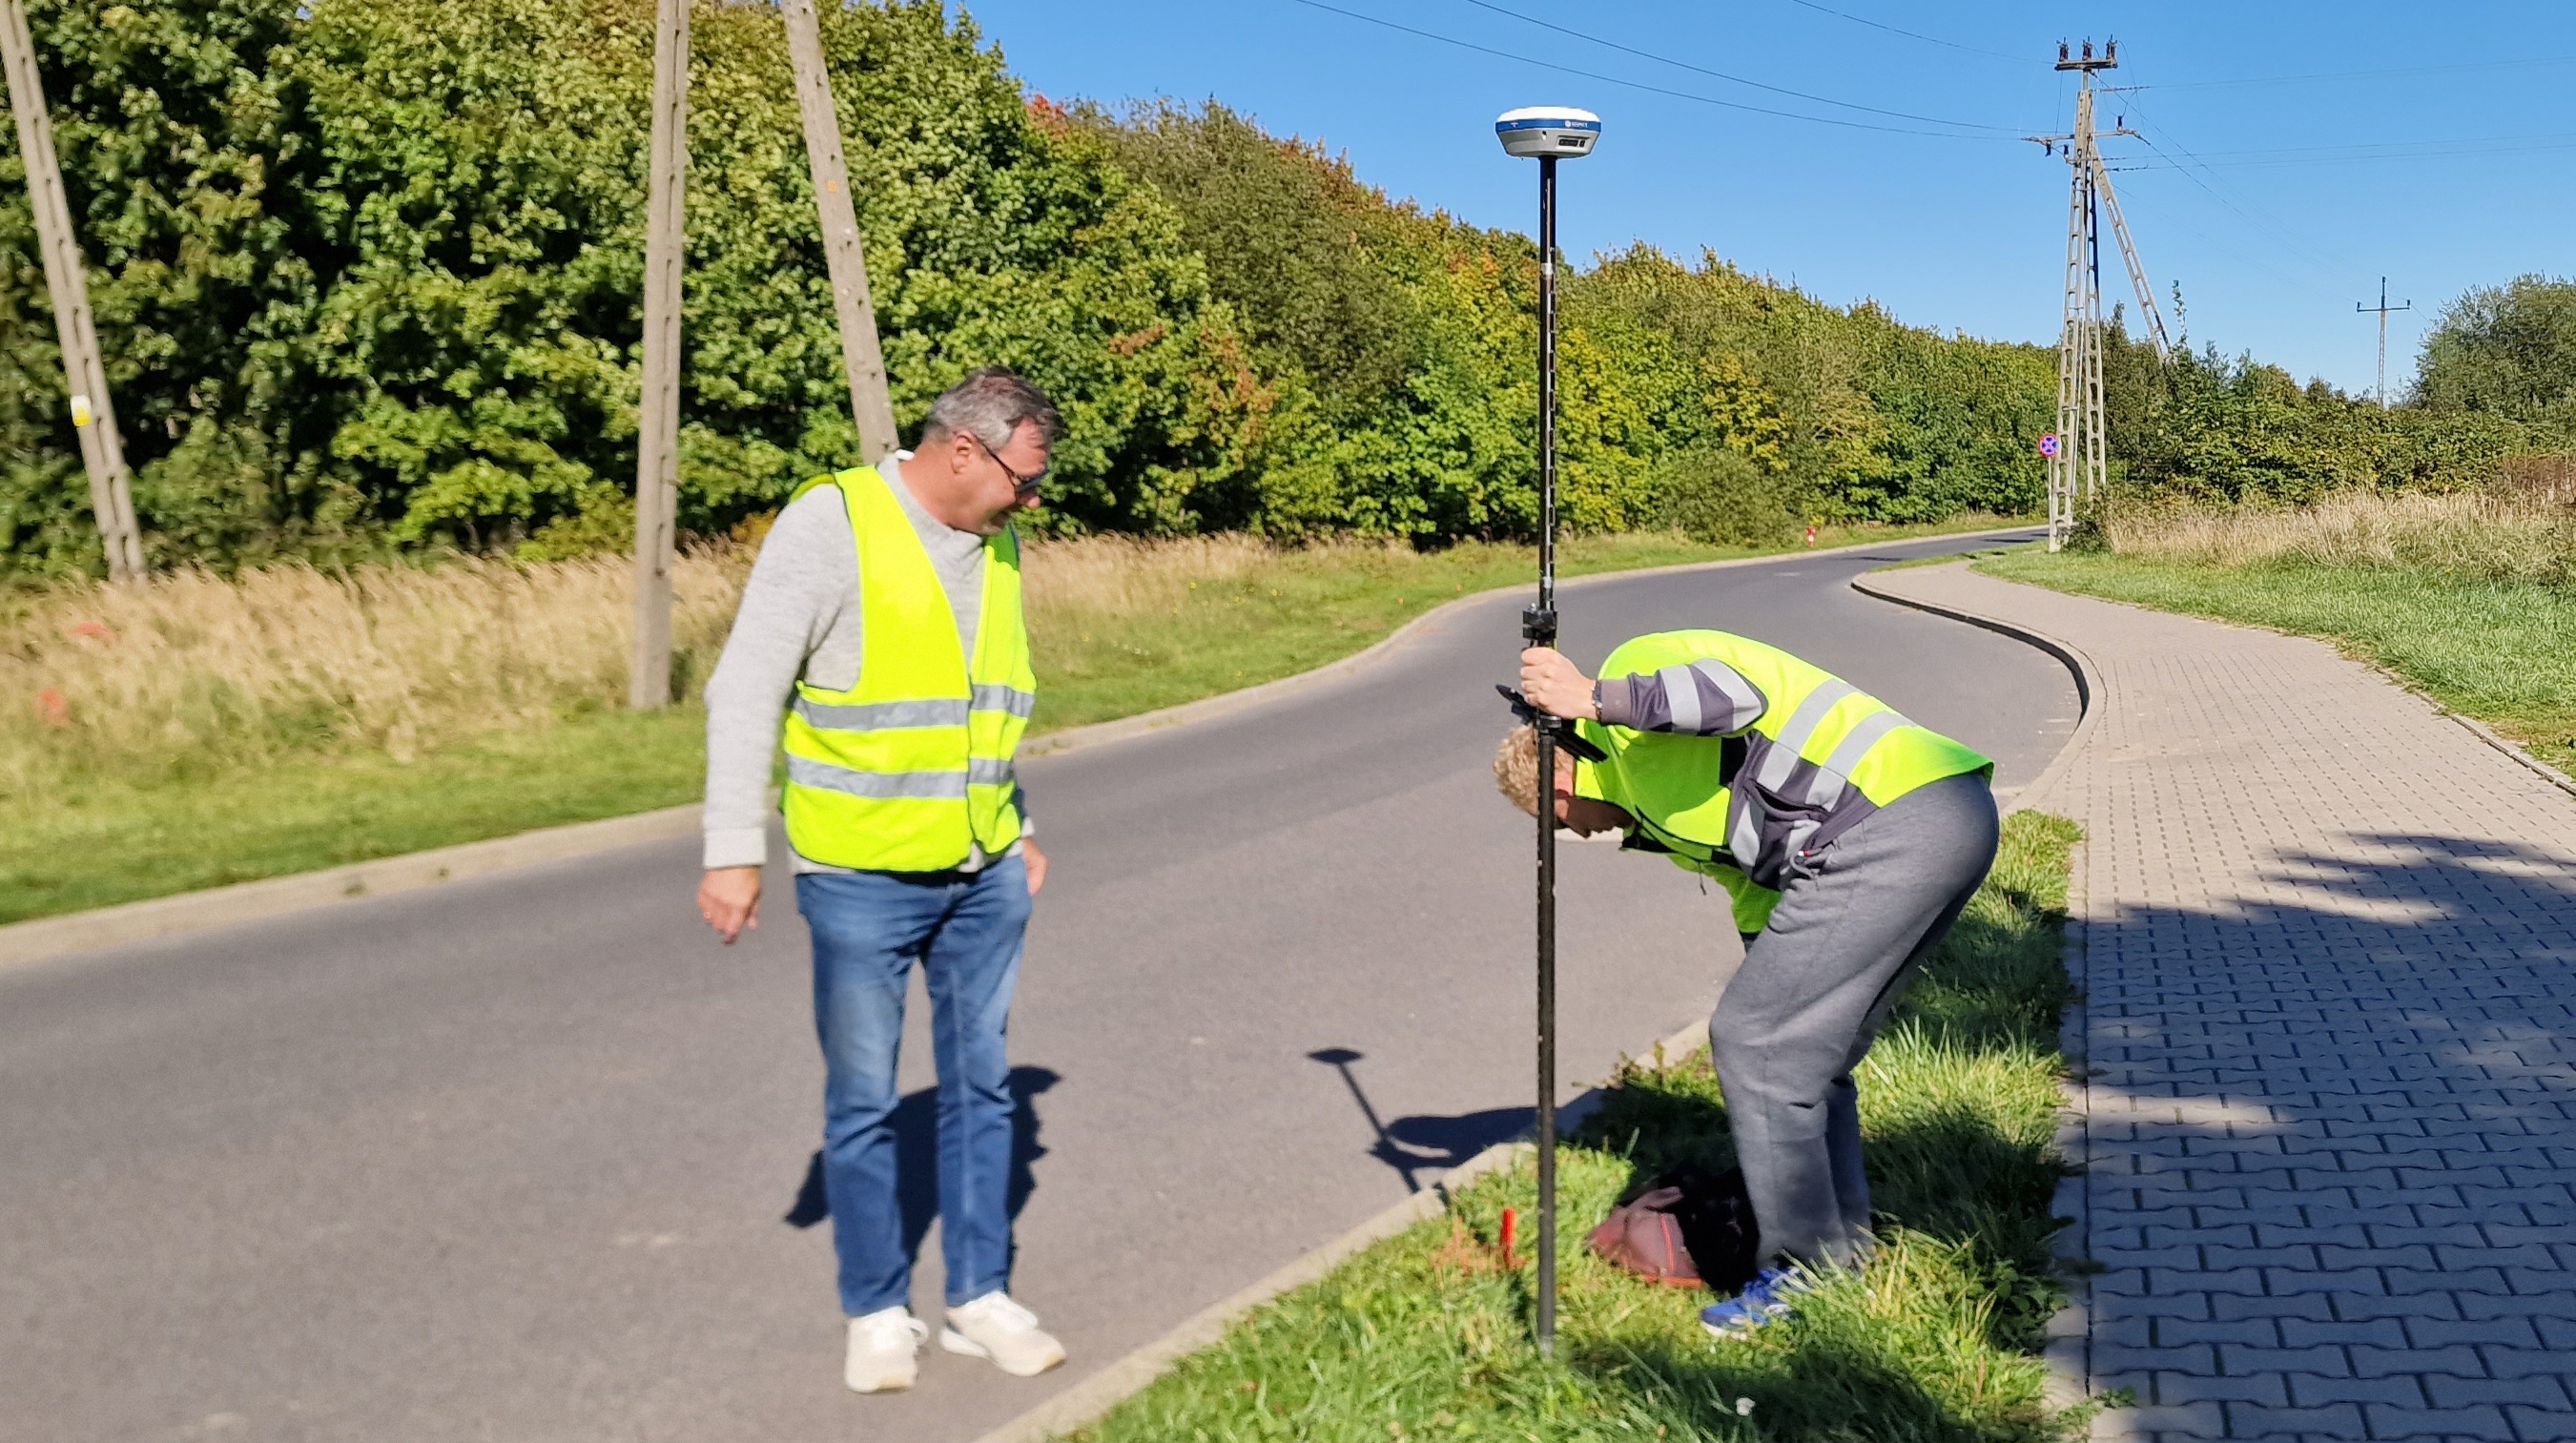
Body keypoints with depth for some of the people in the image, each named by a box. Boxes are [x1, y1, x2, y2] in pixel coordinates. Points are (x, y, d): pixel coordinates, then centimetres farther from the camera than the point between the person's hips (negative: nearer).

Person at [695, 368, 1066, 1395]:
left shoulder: (995, 544, 7)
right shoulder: (831, 523, -14)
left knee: (980, 1085, 12)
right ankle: (877, 1313, 22)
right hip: (861, 878, -6)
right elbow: (746, 693, -14)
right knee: (863, 1100, 7)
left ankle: (980, 1299, 25)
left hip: (982, 877, 6)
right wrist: (734, 850, -16)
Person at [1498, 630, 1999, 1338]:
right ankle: (1845, 1248, 26)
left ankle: (1805, 1268, 4)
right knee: (1806, 1051, 18)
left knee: (1753, 1039, -4)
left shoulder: (1633, 664, 2)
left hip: (1893, 821, -11)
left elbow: (1739, 694, -20)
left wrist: (1596, 699, -23)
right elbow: (1761, 898, 27)